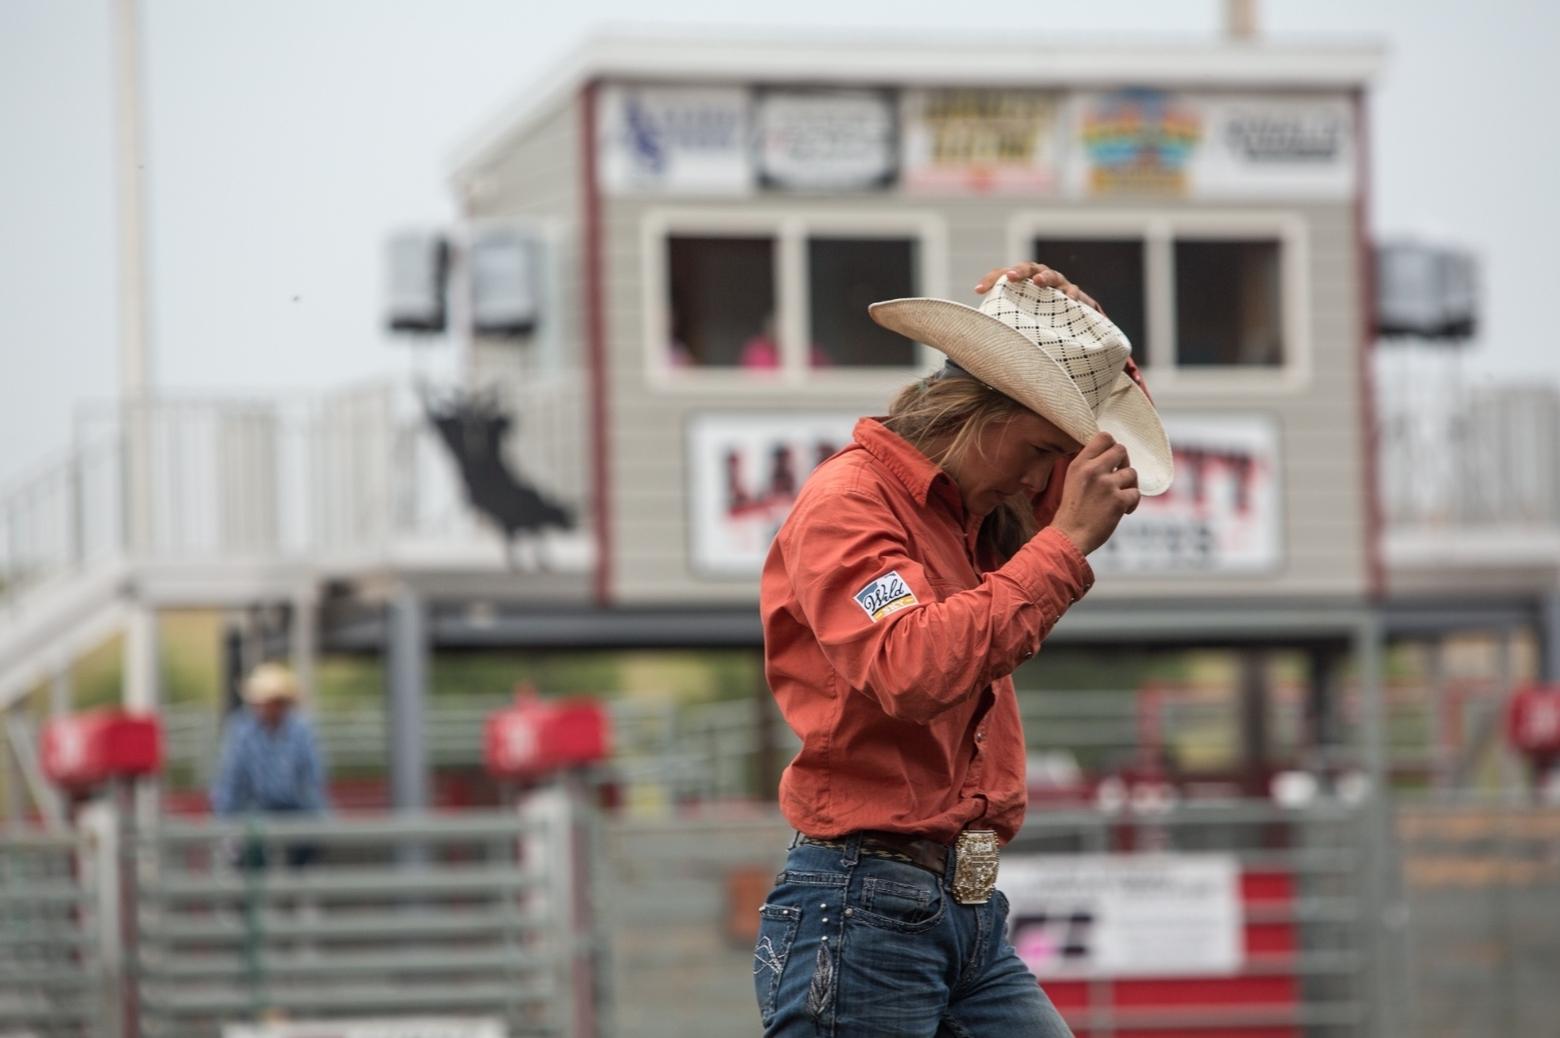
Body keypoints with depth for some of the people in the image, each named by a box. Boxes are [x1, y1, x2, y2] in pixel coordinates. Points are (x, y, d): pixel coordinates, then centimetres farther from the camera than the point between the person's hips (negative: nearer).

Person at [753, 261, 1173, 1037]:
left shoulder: (975, 513, 14)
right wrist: (1064, 543, -21)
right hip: (864, 914, -8)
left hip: (972, 915, 8)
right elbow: (914, 670, -27)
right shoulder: (846, 503, -10)